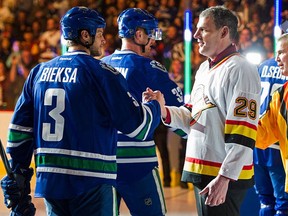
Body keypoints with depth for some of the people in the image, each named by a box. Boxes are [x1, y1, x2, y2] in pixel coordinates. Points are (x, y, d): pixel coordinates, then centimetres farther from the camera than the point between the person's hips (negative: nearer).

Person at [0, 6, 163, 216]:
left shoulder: (39, 72, 10)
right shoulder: (100, 73, -8)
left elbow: (20, 128, 11)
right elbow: (137, 124, -7)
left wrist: (17, 175, 18)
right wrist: (155, 106, 13)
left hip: (48, 180, 6)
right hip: (91, 183, -6)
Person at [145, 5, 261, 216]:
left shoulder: (239, 70, -13)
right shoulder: (204, 69, 17)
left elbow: (242, 133, -19)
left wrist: (224, 179, -23)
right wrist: (164, 111, 2)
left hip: (225, 177, -9)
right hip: (202, 173, 9)